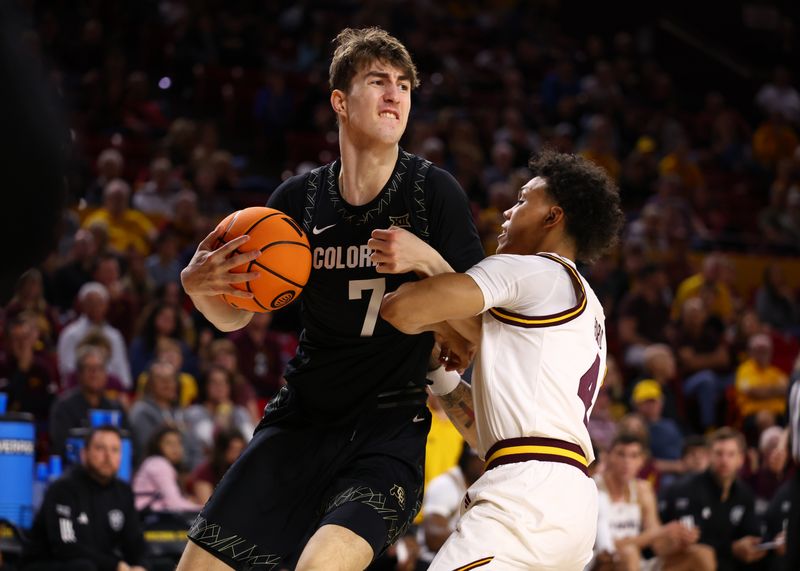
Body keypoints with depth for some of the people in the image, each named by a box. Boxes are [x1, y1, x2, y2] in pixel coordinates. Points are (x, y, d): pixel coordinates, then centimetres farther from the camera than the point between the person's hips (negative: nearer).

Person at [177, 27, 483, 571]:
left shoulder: (434, 190, -8)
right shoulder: (300, 198, 1)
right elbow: (235, 316, 9)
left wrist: (427, 260, -24)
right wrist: (199, 285, -13)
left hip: (390, 427, -4)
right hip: (301, 417, 4)